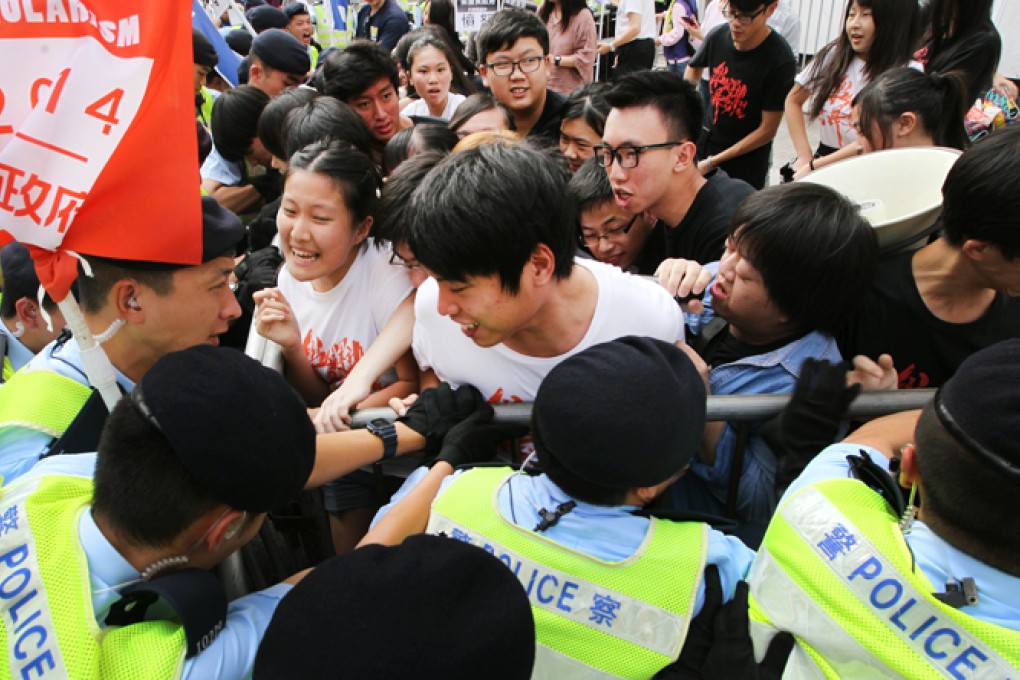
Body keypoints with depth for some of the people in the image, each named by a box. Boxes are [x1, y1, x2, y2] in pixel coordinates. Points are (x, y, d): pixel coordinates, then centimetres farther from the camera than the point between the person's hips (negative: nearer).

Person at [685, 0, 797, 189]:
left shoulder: (780, 60, -21)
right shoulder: (718, 37, -9)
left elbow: (767, 130, -17)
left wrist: (713, 161, -18)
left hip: (746, 163, -4)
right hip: (706, 144, 4)